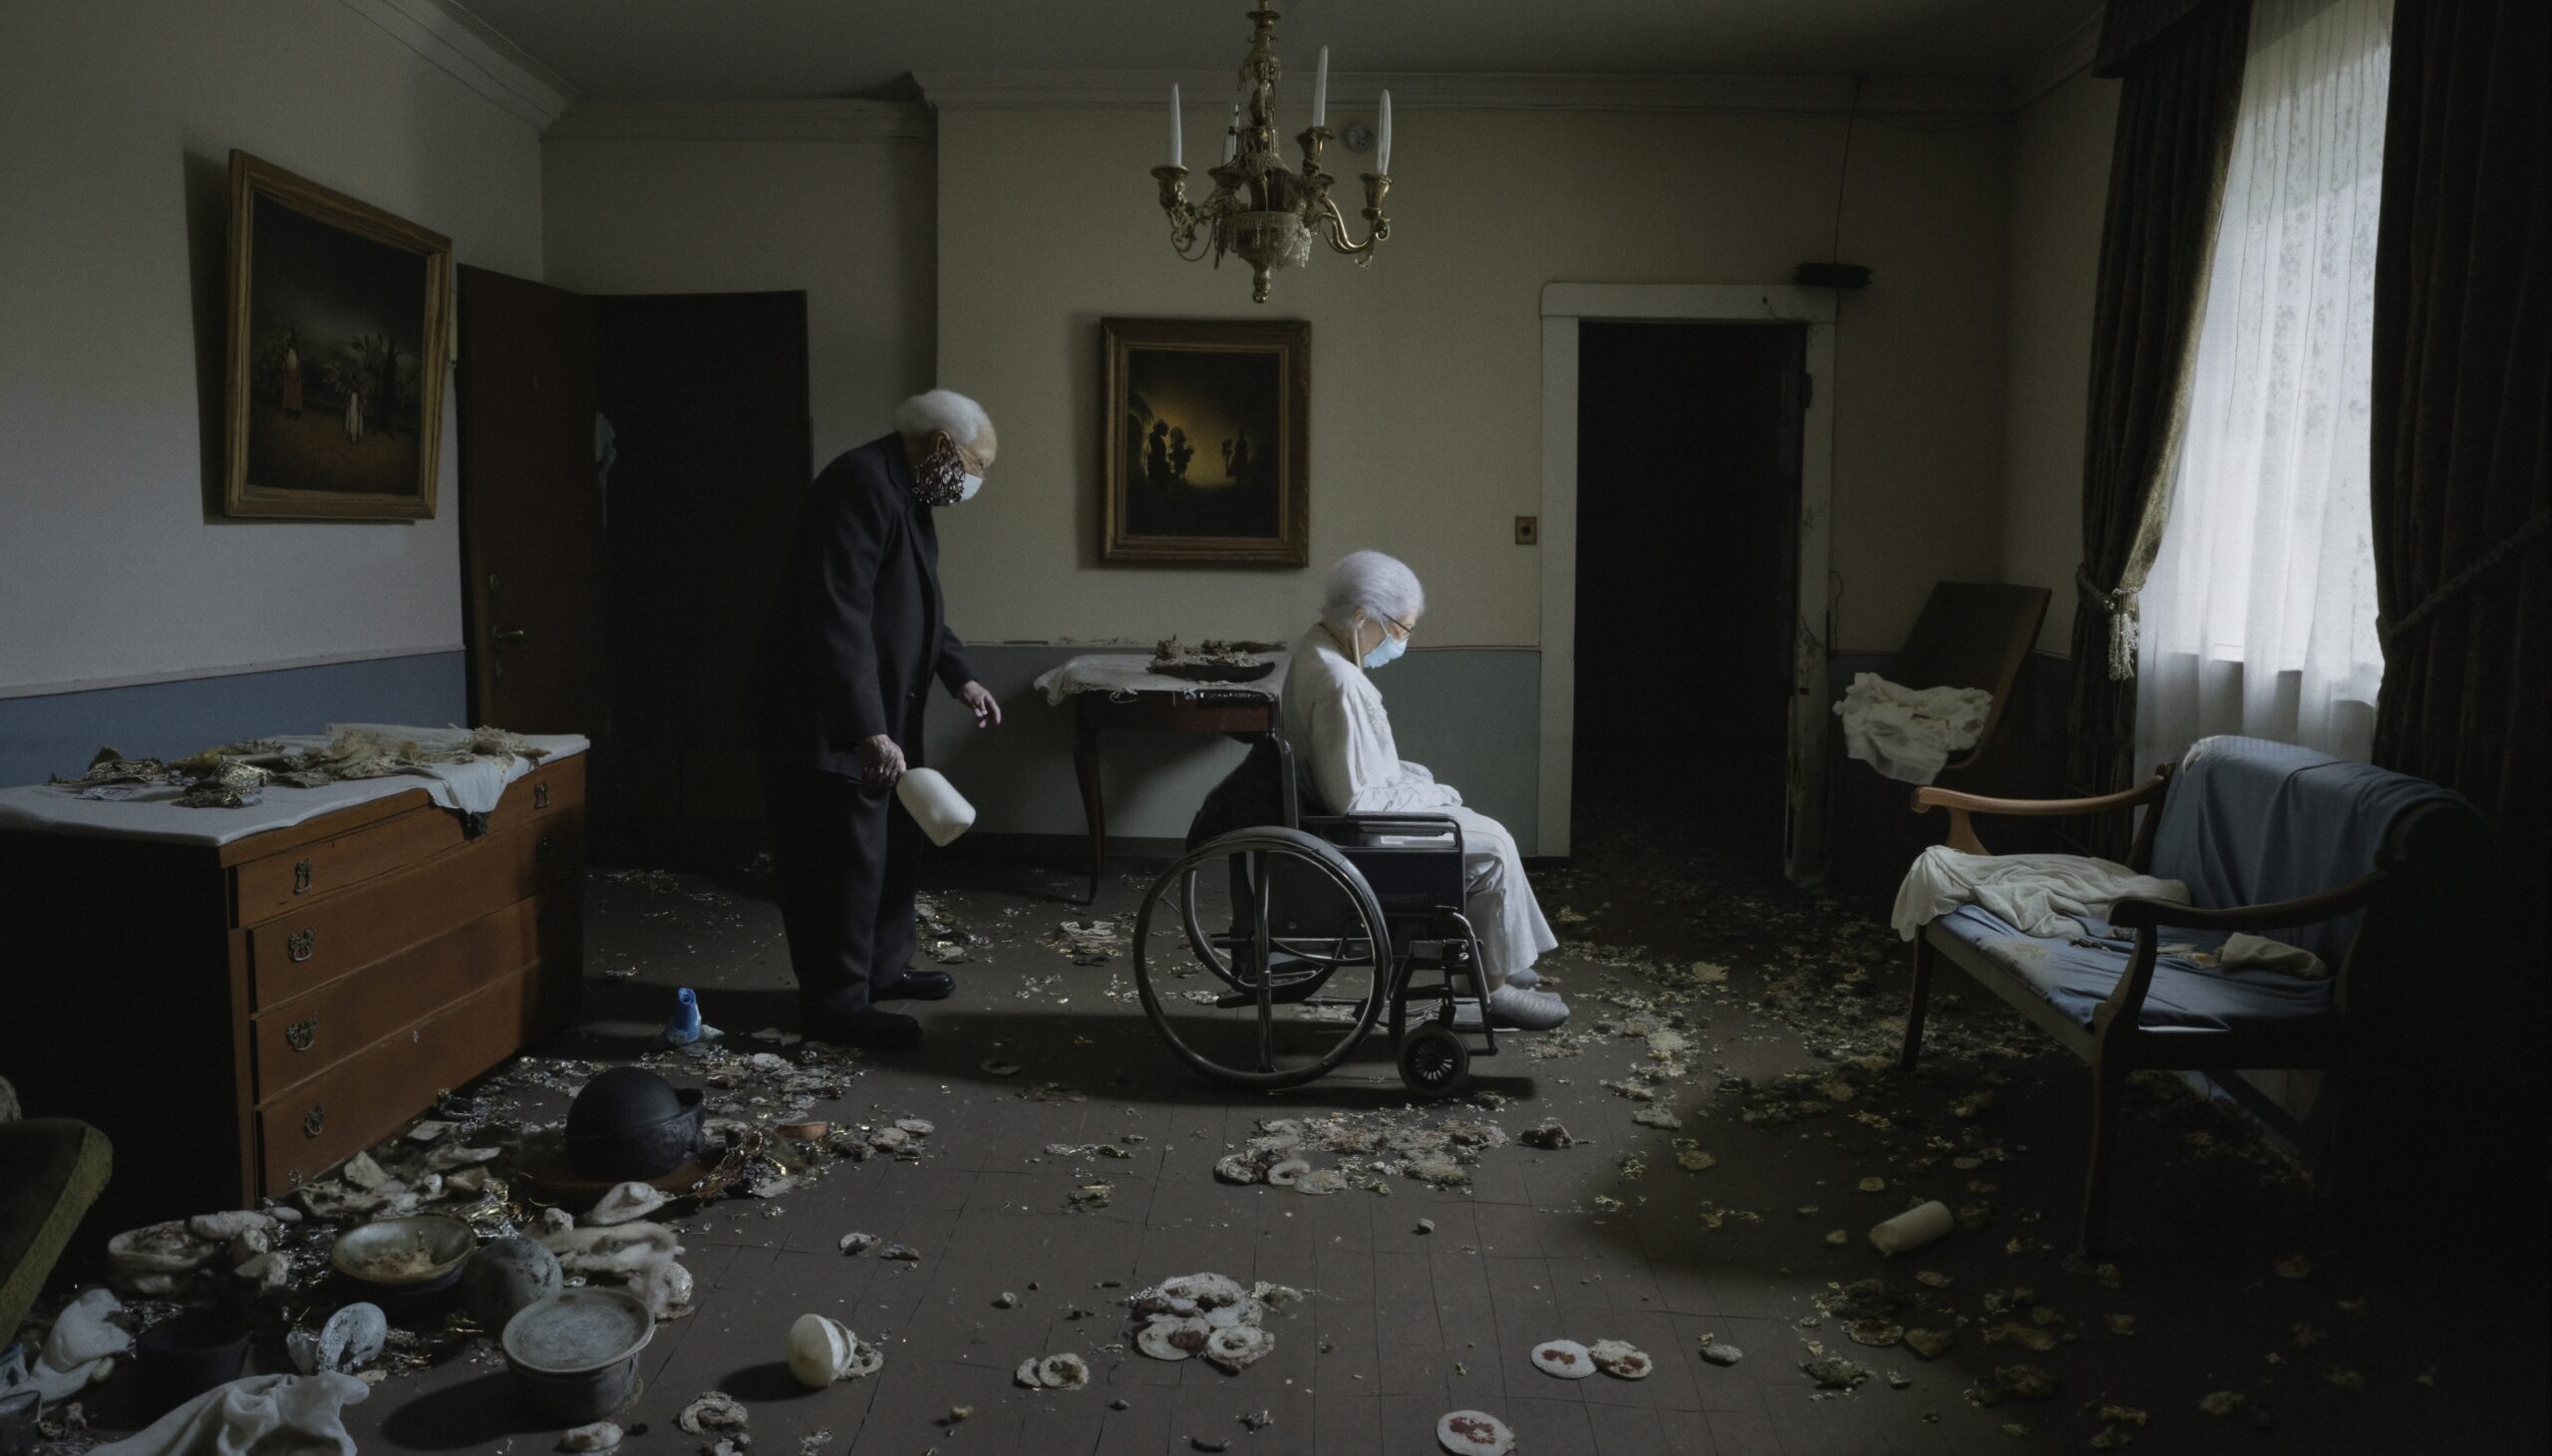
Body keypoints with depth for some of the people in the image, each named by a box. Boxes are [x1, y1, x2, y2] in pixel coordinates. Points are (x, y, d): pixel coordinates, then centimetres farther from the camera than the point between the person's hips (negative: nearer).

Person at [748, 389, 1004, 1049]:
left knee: (890, 844, 18)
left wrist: (960, 677, 13)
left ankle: (882, 967, 32)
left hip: (879, 715, 11)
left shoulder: (908, 495, 12)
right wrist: (868, 730, -33)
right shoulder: (860, 487, -21)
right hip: (825, 722, -10)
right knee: (843, 860, -4)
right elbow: (838, 618, -30)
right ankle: (836, 1004, 7)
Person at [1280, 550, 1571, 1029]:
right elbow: (1356, 801, -28)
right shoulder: (1339, 685, -29)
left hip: (1340, 815, 10)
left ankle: (1495, 965, 23)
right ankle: (1495, 988, 8)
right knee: (1493, 847, -5)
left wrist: (1416, 777, 6)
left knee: (1483, 830, 17)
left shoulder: (1316, 650, 2)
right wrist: (1432, 795, -14)